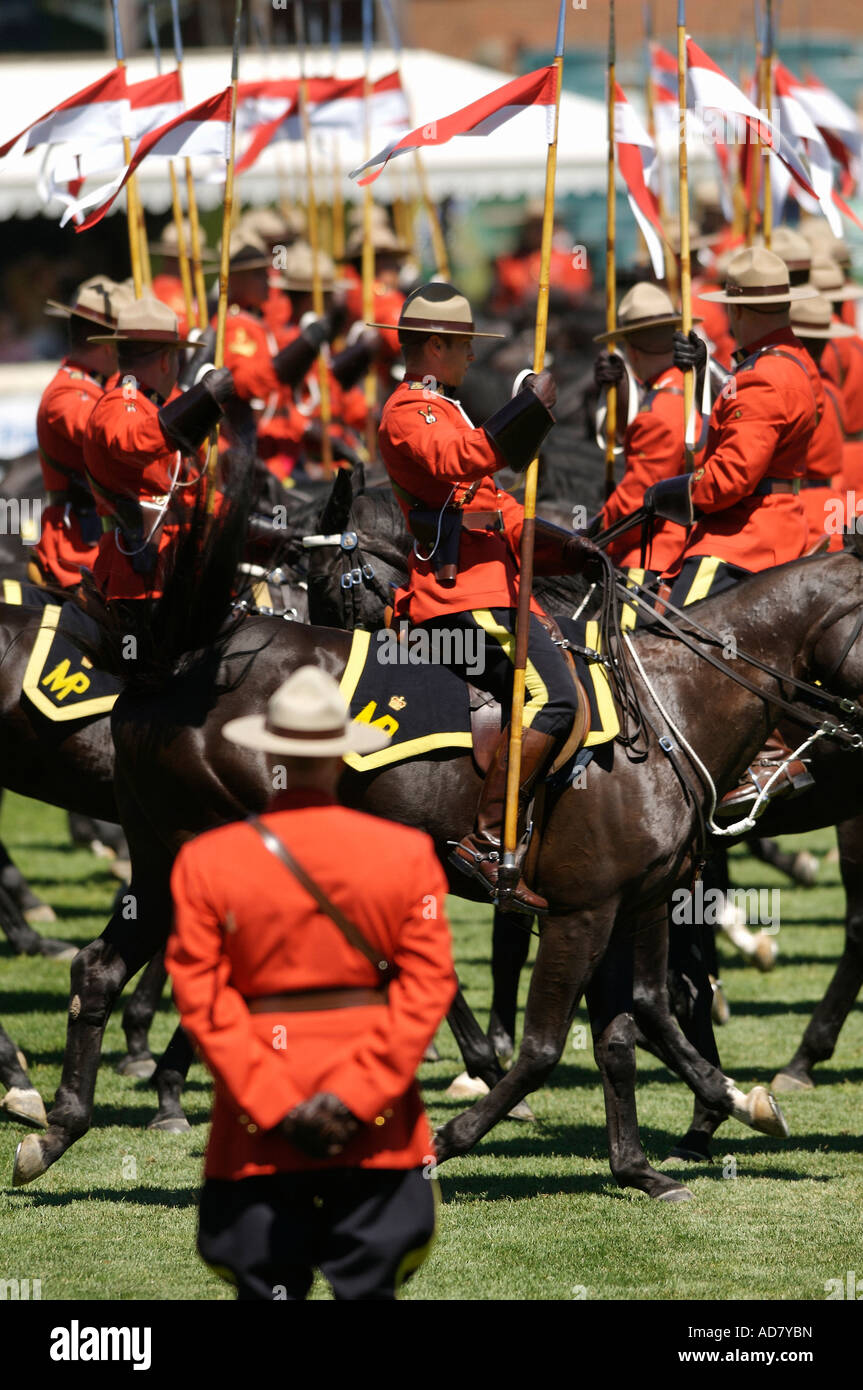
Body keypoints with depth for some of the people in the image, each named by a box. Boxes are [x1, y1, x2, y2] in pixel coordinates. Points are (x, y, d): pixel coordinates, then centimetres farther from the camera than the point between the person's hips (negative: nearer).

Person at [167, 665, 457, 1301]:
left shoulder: (207, 860, -2)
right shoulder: (407, 851, -2)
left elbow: (201, 996, -7)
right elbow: (429, 984, -7)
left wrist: (273, 1101, -8)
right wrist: (353, 1095, -10)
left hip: (256, 1128, 0)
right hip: (378, 1129, 0)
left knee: (265, 1290, 5)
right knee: (370, 1289, 5)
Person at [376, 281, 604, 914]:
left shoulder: (442, 409, 27)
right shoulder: (408, 412, -6)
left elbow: (494, 508, 30)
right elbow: (456, 461, -29)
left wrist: (566, 548, 18)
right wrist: (532, 405, -31)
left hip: (492, 581, 11)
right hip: (462, 591, -11)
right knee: (552, 699, -24)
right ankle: (485, 844, -25)